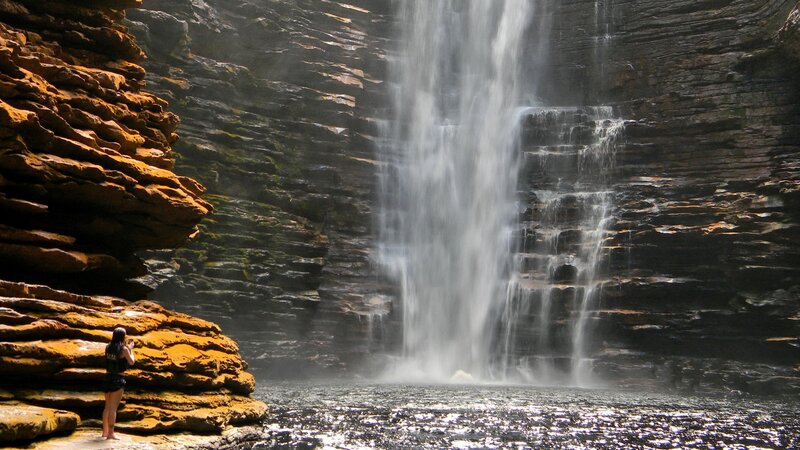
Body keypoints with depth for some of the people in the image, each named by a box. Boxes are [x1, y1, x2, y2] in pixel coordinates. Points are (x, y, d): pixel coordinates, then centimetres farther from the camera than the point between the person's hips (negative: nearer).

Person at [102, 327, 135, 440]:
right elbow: (131, 362, -3)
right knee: (113, 408, -2)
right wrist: (130, 349, 9)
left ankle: (105, 431, 25)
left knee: (107, 406, 17)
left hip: (108, 377, 6)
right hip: (117, 379, -6)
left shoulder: (108, 347, 5)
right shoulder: (124, 349, -12)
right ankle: (110, 433, 0)